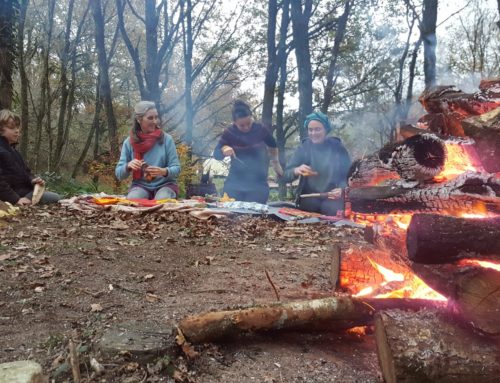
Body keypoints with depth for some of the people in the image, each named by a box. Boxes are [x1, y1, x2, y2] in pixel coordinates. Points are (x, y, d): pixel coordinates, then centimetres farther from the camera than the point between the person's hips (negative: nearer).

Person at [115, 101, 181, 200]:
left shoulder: (166, 139, -1)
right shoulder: (129, 142, 1)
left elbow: (176, 168, -3)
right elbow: (119, 173, 1)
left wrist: (163, 171, -25)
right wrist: (128, 166, -22)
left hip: (165, 184, -1)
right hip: (140, 185, 1)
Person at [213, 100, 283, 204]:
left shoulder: (260, 129, -7)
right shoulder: (229, 133, -6)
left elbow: (272, 145, 13)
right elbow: (216, 155, 0)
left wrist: (276, 162, 20)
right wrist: (223, 149, -21)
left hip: (258, 184, -1)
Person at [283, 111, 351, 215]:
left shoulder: (337, 148, 0)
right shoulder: (304, 148, 4)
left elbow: (348, 175, 3)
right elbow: (286, 175, -1)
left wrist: (341, 189, -19)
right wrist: (296, 170, -25)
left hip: (332, 199, -2)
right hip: (309, 200, 2)